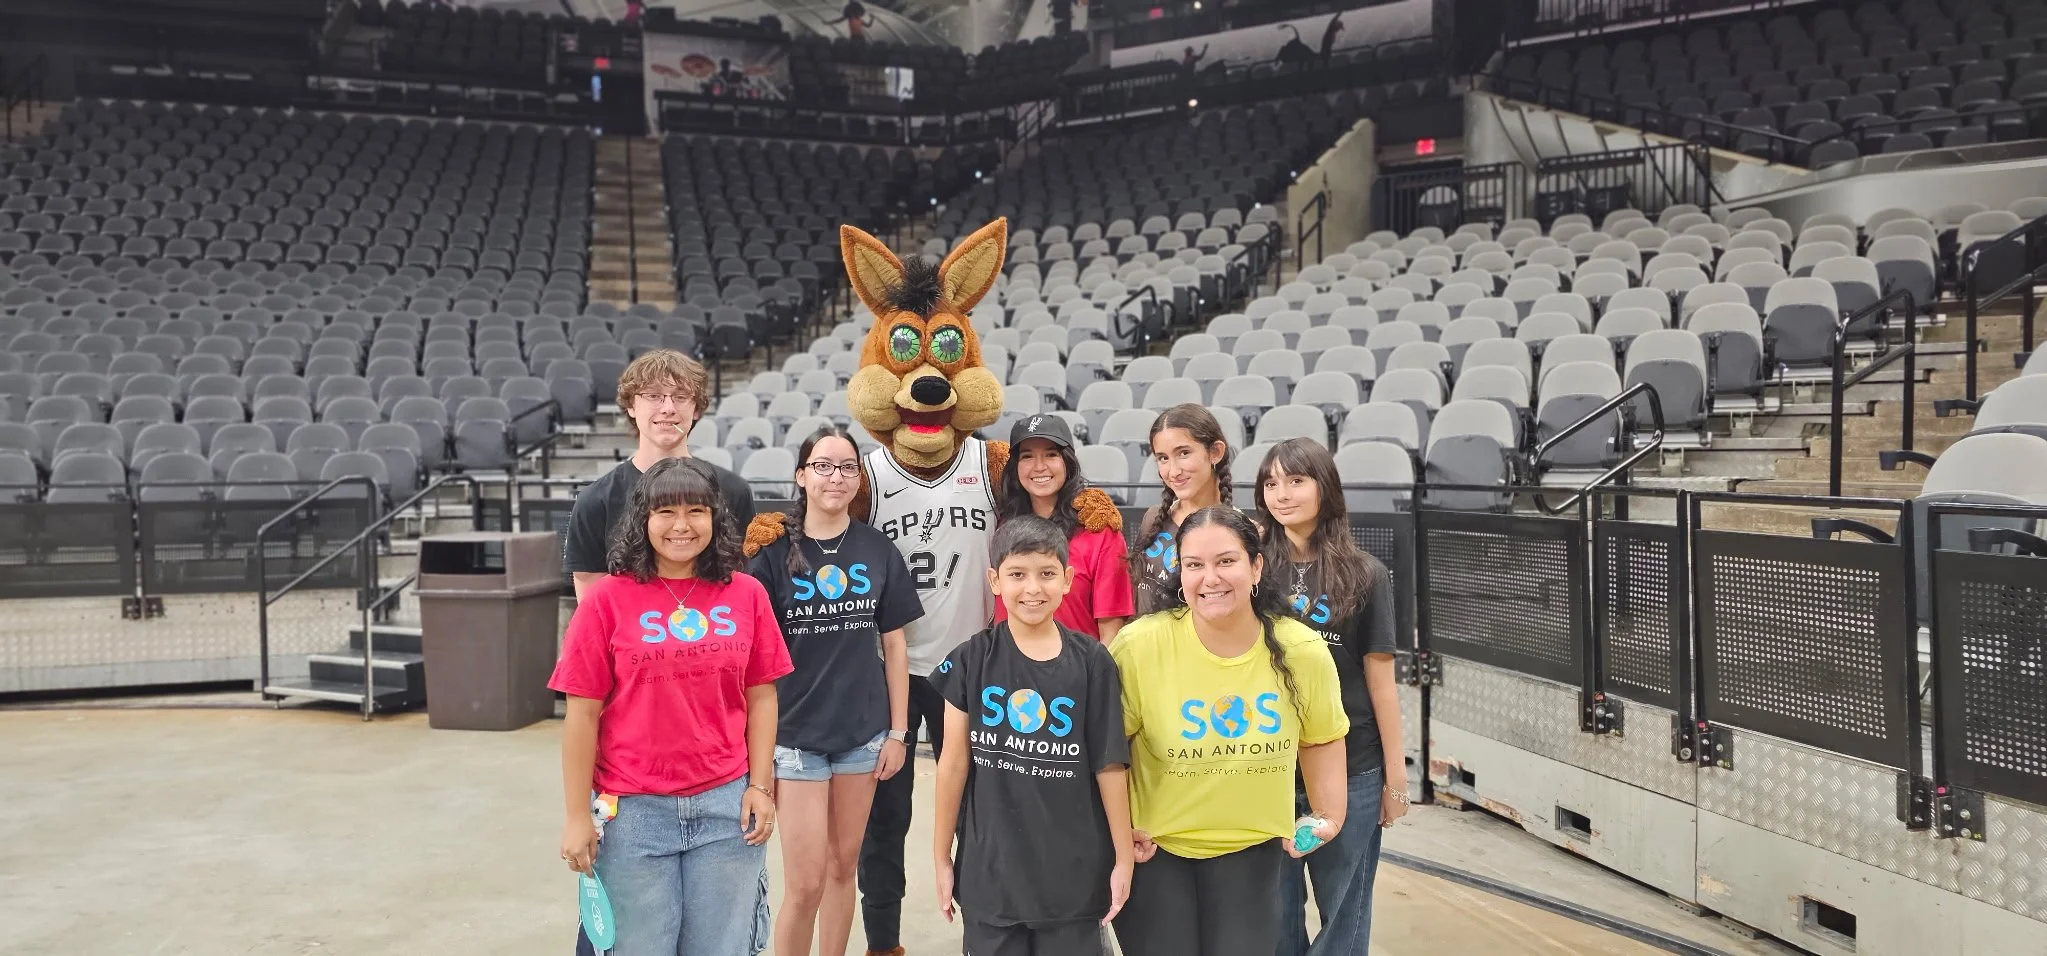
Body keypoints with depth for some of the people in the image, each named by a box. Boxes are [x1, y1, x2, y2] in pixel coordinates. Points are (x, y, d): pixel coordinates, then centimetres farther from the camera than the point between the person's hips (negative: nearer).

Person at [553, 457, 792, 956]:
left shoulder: (746, 595, 2)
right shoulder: (607, 599, -5)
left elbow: (760, 698, 6)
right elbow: (583, 713, -4)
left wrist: (761, 786, 0)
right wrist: (578, 816, -4)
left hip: (726, 806, 2)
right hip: (633, 810, -2)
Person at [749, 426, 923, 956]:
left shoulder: (878, 551, 2)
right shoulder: (774, 552, -5)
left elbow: (894, 645, 7)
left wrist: (898, 732, 4)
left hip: (863, 732, 3)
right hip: (796, 735, -3)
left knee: (843, 868, 14)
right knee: (804, 885, -2)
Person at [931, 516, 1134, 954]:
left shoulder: (1092, 662, -5)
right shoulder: (971, 660, -4)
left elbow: (1109, 765, -2)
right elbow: (955, 762, 0)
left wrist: (1124, 857, 1)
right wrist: (941, 857, 3)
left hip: (1074, 870, 0)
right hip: (989, 868, 0)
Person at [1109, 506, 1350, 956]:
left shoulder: (1304, 651, -12)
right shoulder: (1139, 646, -21)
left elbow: (1321, 737, 8)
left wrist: (1329, 814, 0)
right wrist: (1117, 827, -8)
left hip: (1253, 849, 2)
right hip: (1154, 847, -2)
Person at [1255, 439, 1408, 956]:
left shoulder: (1364, 574, -4)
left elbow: (1380, 679, -1)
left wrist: (1396, 773, 1)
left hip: (1350, 767, -1)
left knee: (1343, 907, 13)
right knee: (1274, 908, 13)